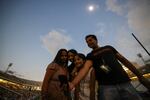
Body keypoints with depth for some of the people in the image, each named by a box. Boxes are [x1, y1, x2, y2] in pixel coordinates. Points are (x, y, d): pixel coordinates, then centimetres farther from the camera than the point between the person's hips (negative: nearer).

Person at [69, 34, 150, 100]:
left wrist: (140, 76, 10)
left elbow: (124, 60, 17)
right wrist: (72, 84, -28)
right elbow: (85, 68, -9)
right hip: (106, 87, -2)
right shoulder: (90, 56, 10)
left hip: (124, 83, 3)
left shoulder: (109, 48, 19)